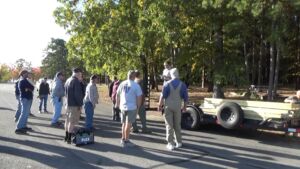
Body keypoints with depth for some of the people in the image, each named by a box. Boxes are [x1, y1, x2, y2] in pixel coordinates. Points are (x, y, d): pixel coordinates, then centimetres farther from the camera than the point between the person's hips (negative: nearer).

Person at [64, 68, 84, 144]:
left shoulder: (68, 80, 14)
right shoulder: (76, 81, -16)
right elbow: (78, 94, -20)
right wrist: (80, 104, -14)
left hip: (68, 103, 10)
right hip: (74, 104, -9)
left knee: (68, 120, 16)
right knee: (72, 122, -4)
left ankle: (67, 137, 26)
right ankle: (69, 138, -1)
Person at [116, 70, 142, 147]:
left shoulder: (122, 84, 3)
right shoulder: (136, 85, -10)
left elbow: (117, 95, 11)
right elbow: (139, 97, -10)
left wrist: (118, 103, 23)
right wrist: (138, 106, 3)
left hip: (123, 107, 5)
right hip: (132, 107, -5)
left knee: (124, 123, 17)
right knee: (128, 124, 2)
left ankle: (123, 139, 27)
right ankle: (126, 141, 8)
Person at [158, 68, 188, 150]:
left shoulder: (167, 84, -7)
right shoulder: (182, 85, -1)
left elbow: (163, 96, -9)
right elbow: (185, 97, 2)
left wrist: (160, 105, 2)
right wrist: (184, 107, 14)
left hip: (168, 106, -2)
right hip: (177, 107, 2)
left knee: (169, 125, 3)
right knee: (177, 125, 15)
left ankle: (170, 144, 3)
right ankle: (179, 142, 23)